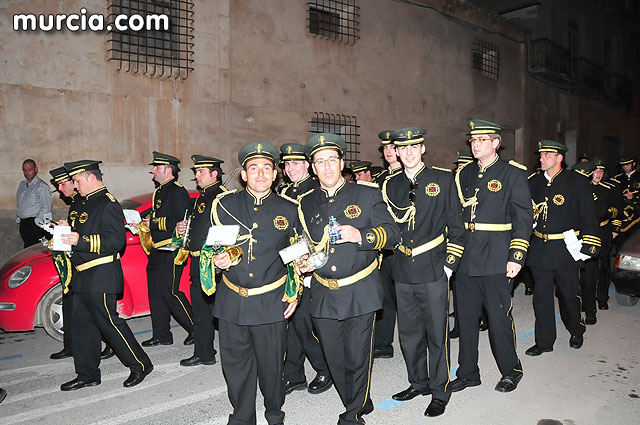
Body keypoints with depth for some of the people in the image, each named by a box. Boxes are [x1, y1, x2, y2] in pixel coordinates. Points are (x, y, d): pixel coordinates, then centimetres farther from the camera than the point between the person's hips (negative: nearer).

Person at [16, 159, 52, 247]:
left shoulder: (41, 186, -9)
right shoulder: (22, 184, 15)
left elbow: (46, 208, -14)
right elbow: (19, 204, 25)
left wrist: (36, 221, -14)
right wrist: (19, 218, 16)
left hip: (35, 224, -7)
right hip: (23, 223, 8)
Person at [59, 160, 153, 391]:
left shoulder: (107, 203, -14)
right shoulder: (86, 203, 17)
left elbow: (116, 240, -22)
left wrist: (80, 240, -24)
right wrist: (67, 233, 9)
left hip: (100, 278, -10)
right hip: (83, 277, 10)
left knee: (109, 323, -4)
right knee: (81, 325, 13)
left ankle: (140, 364, 11)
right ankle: (88, 375, 25)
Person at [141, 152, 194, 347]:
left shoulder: (177, 191, -13)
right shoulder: (160, 191, 19)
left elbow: (181, 222, -21)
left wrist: (154, 224, -16)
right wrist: (147, 223, 7)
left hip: (171, 252, -10)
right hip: (158, 252, 10)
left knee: (169, 292, -8)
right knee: (156, 293, 12)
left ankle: (196, 329, 8)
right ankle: (161, 336, 22)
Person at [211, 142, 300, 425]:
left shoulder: (289, 210, 3)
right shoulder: (224, 204, 3)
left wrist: (294, 293, 3)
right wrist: (216, 262, -11)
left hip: (272, 303, -1)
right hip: (232, 302, 1)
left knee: (272, 364, 9)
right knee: (235, 364, 10)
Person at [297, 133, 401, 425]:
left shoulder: (367, 195, 0)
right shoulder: (305, 203, 11)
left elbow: (392, 235, -2)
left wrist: (360, 235, -19)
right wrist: (302, 262, 1)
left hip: (359, 293, -4)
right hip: (323, 296, 4)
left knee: (357, 358, 2)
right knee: (334, 359, 12)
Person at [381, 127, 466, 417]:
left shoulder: (443, 179, -1)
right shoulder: (390, 185, 8)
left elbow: (456, 227, 0)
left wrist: (450, 264, -5)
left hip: (433, 272, -3)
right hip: (403, 273, 4)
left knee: (436, 334, 5)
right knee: (409, 334, 14)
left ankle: (440, 392, 23)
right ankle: (418, 382, 34)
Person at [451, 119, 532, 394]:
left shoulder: (513, 173, -2)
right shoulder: (465, 174, 12)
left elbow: (524, 217, -6)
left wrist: (516, 257, -12)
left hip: (496, 259, -5)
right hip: (465, 258, 5)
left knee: (499, 317, 4)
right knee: (465, 317, 10)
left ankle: (511, 371, 28)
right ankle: (468, 373, 26)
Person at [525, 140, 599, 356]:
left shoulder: (577, 182, -4)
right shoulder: (534, 182, 8)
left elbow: (589, 216, -4)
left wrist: (588, 245, -9)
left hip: (565, 249, -3)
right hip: (539, 248, 3)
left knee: (569, 294, 10)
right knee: (542, 295, 6)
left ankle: (576, 330, 38)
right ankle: (544, 341, 18)